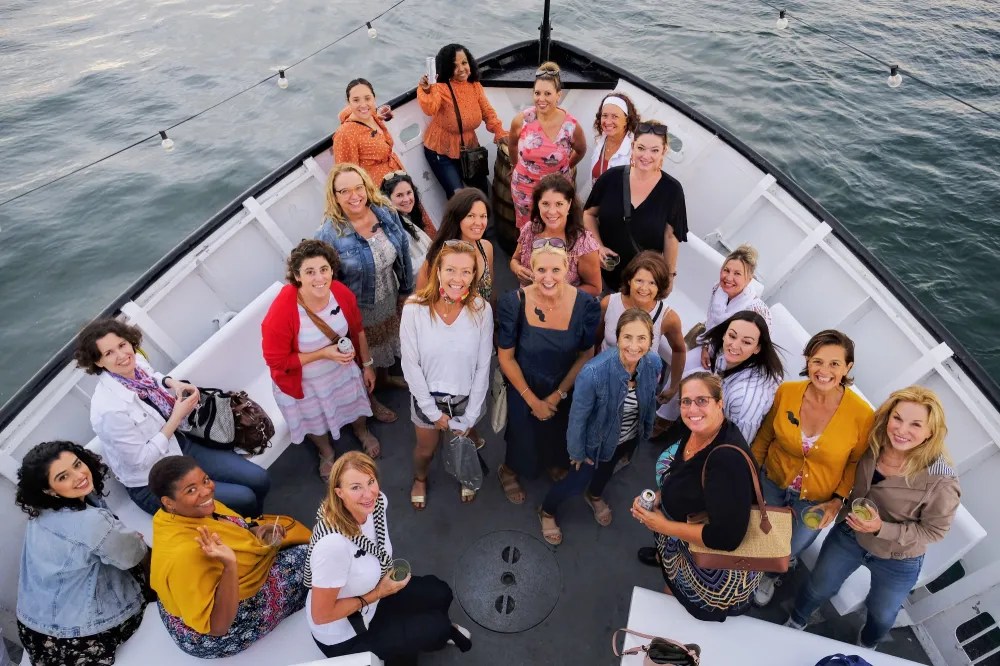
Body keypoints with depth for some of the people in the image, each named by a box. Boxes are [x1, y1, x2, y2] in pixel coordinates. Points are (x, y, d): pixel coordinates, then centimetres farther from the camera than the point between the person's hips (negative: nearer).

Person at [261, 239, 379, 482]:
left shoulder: (342, 293, -23)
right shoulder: (281, 311, -37)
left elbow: (357, 331, -5)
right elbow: (276, 361, -28)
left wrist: (366, 365, 5)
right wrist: (323, 353, -32)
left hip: (343, 367, 3)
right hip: (305, 382, -3)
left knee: (356, 402, 29)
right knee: (316, 422, 26)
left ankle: (362, 432, 66)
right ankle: (327, 453, 60)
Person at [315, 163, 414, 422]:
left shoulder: (386, 213, -14)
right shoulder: (329, 234, -28)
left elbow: (403, 253, -1)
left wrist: (406, 289, 7)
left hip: (390, 301, 5)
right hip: (359, 312, -5)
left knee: (386, 343, 32)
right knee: (365, 361, 20)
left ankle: (384, 378, 63)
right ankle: (369, 399, 49)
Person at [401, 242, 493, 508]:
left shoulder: (482, 310, -19)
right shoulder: (414, 309, -23)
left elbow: (483, 367, -12)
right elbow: (411, 365, -15)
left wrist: (469, 418, -10)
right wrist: (433, 411, -11)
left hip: (466, 397, 1)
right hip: (428, 397, -1)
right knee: (426, 450, 23)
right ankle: (420, 480, 58)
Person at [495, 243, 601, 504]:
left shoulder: (586, 305, -23)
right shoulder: (514, 303, -26)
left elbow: (586, 355, -10)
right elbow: (505, 357, -16)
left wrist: (557, 396, -11)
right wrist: (533, 400, -13)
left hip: (566, 390, 2)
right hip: (524, 388, -2)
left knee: (559, 436, 28)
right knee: (524, 436, 21)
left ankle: (554, 464, 65)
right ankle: (509, 471, 57)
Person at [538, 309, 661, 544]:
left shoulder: (654, 364, -26)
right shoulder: (594, 372, -42)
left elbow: (650, 400, -4)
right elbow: (578, 417, -26)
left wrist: (647, 428, 11)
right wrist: (577, 452, -12)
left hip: (629, 438, 5)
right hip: (596, 439, -5)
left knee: (607, 468, 33)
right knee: (577, 482, 15)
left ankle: (595, 496, 68)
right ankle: (546, 512, 48)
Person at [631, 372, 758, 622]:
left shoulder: (729, 458, -38)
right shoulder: (694, 430, -11)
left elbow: (727, 536, -40)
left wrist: (664, 526, -29)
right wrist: (657, 497, -10)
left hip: (720, 569, -7)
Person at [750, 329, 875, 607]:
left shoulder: (861, 414, -25)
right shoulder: (786, 391, -22)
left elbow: (856, 462, -7)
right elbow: (764, 437, -6)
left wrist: (838, 500, -13)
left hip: (817, 500, -1)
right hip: (772, 484, 1)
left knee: (789, 552, 23)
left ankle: (769, 577, 59)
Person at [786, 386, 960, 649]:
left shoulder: (941, 478, -33)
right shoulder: (872, 444, -21)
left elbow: (934, 530, -19)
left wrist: (881, 528, -29)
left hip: (898, 560, -2)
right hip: (849, 535, 2)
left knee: (882, 615, 27)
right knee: (816, 589, 22)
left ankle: (865, 649, 60)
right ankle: (795, 624, 53)